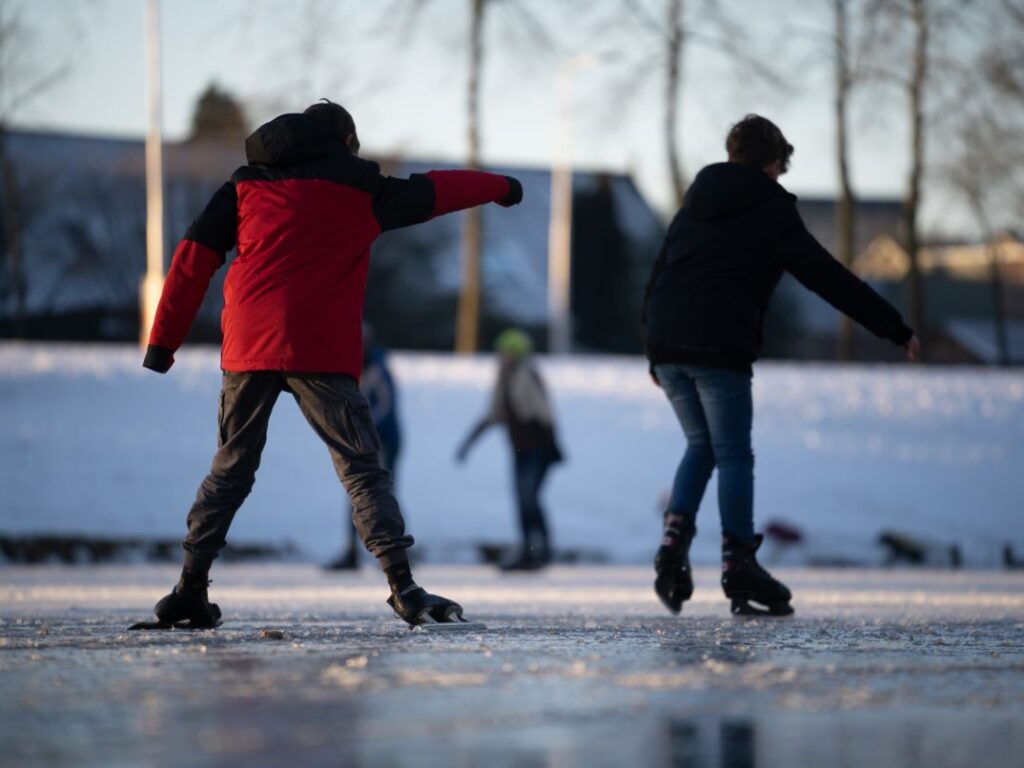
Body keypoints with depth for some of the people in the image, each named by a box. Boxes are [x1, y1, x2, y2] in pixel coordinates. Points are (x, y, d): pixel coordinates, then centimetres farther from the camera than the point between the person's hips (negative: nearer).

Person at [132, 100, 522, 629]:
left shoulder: (245, 184, 16)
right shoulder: (358, 187, 8)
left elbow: (193, 259, 9)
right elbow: (432, 191, 19)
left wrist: (163, 341, 9)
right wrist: (498, 186, 36)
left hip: (247, 348, 3)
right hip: (319, 350, -3)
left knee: (230, 469, 15)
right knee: (361, 467, -3)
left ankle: (190, 589, 13)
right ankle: (403, 587, -15)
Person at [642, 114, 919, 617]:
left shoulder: (694, 208, 21)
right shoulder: (770, 212, 2)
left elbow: (656, 280, 22)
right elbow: (830, 279, 0)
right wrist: (896, 330, 4)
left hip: (667, 348, 6)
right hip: (719, 349, -6)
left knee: (701, 446, 18)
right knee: (734, 455, -2)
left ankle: (675, 538, 0)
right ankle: (738, 562, -7)